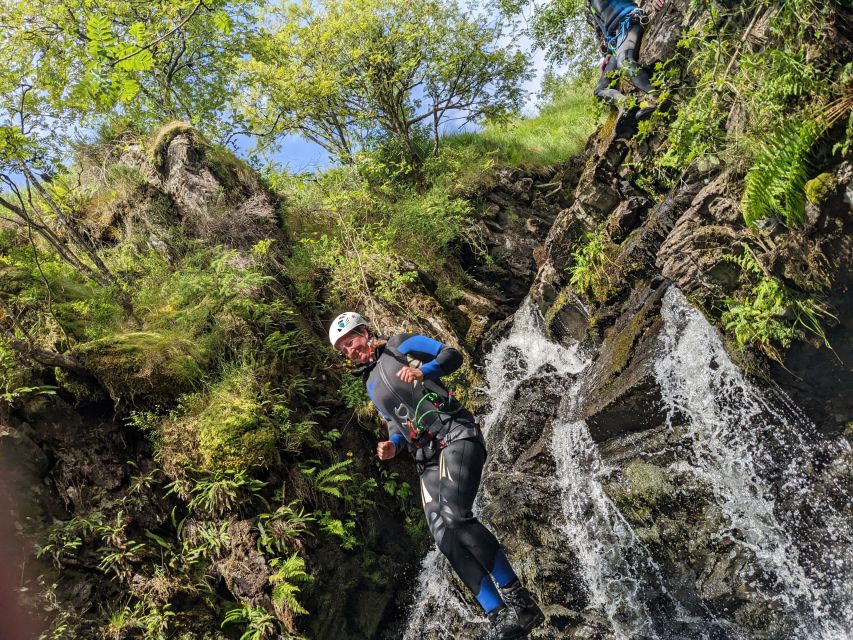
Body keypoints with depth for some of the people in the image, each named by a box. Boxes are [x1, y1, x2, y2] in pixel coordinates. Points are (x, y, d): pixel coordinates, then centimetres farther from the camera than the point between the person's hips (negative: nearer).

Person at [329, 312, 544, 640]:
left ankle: (519, 600, -18)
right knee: (444, 536, -10)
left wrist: (423, 370, -17)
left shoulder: (399, 345, 8)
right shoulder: (371, 385, 25)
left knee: (455, 515, -26)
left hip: (455, 435, -6)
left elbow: (452, 355, 1)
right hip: (428, 458, 7)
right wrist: (392, 444, 7)